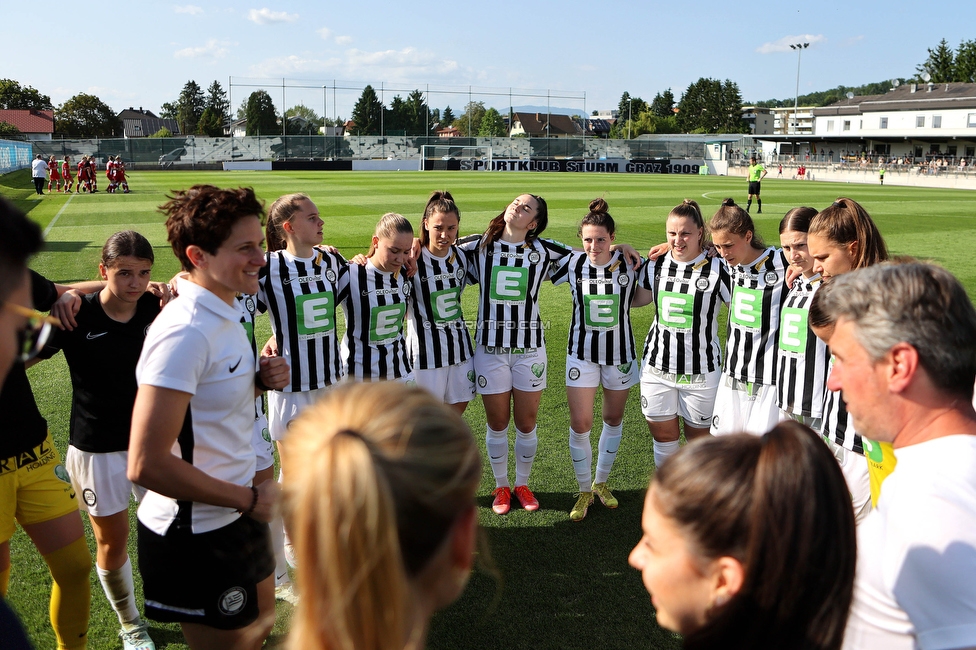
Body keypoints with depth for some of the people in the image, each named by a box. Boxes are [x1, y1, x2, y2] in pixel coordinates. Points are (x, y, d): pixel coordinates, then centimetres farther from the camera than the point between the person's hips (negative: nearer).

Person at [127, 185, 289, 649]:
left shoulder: (223, 315, 3)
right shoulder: (184, 333, -27)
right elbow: (146, 465, -30)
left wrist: (258, 381, -5)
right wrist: (249, 499, -21)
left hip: (233, 518, 9)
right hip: (195, 537, -9)